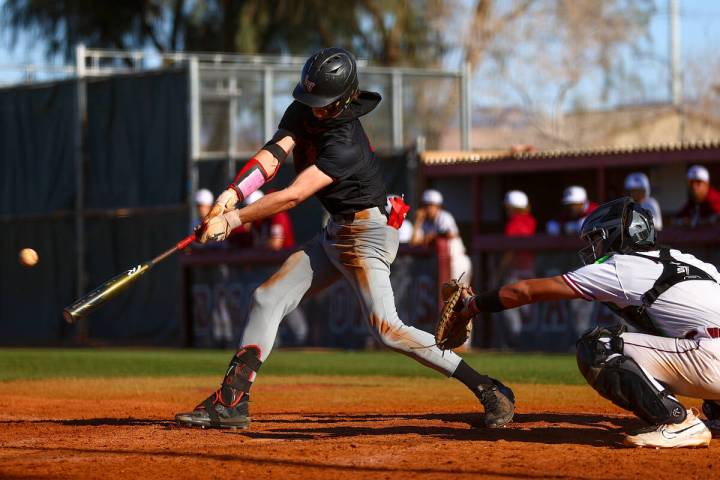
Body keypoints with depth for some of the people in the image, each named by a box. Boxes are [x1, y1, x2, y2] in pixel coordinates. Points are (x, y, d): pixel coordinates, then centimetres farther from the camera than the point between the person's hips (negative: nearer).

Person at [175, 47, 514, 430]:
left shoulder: (346, 146, -26)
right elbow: (273, 155, -15)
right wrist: (232, 194, -31)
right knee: (267, 299, 7)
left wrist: (232, 220, -30)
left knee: (386, 329, -20)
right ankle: (231, 402, 10)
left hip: (367, 233, -9)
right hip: (336, 232, 9)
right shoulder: (303, 112, -2)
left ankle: (489, 391, -17)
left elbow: (292, 196, -30)